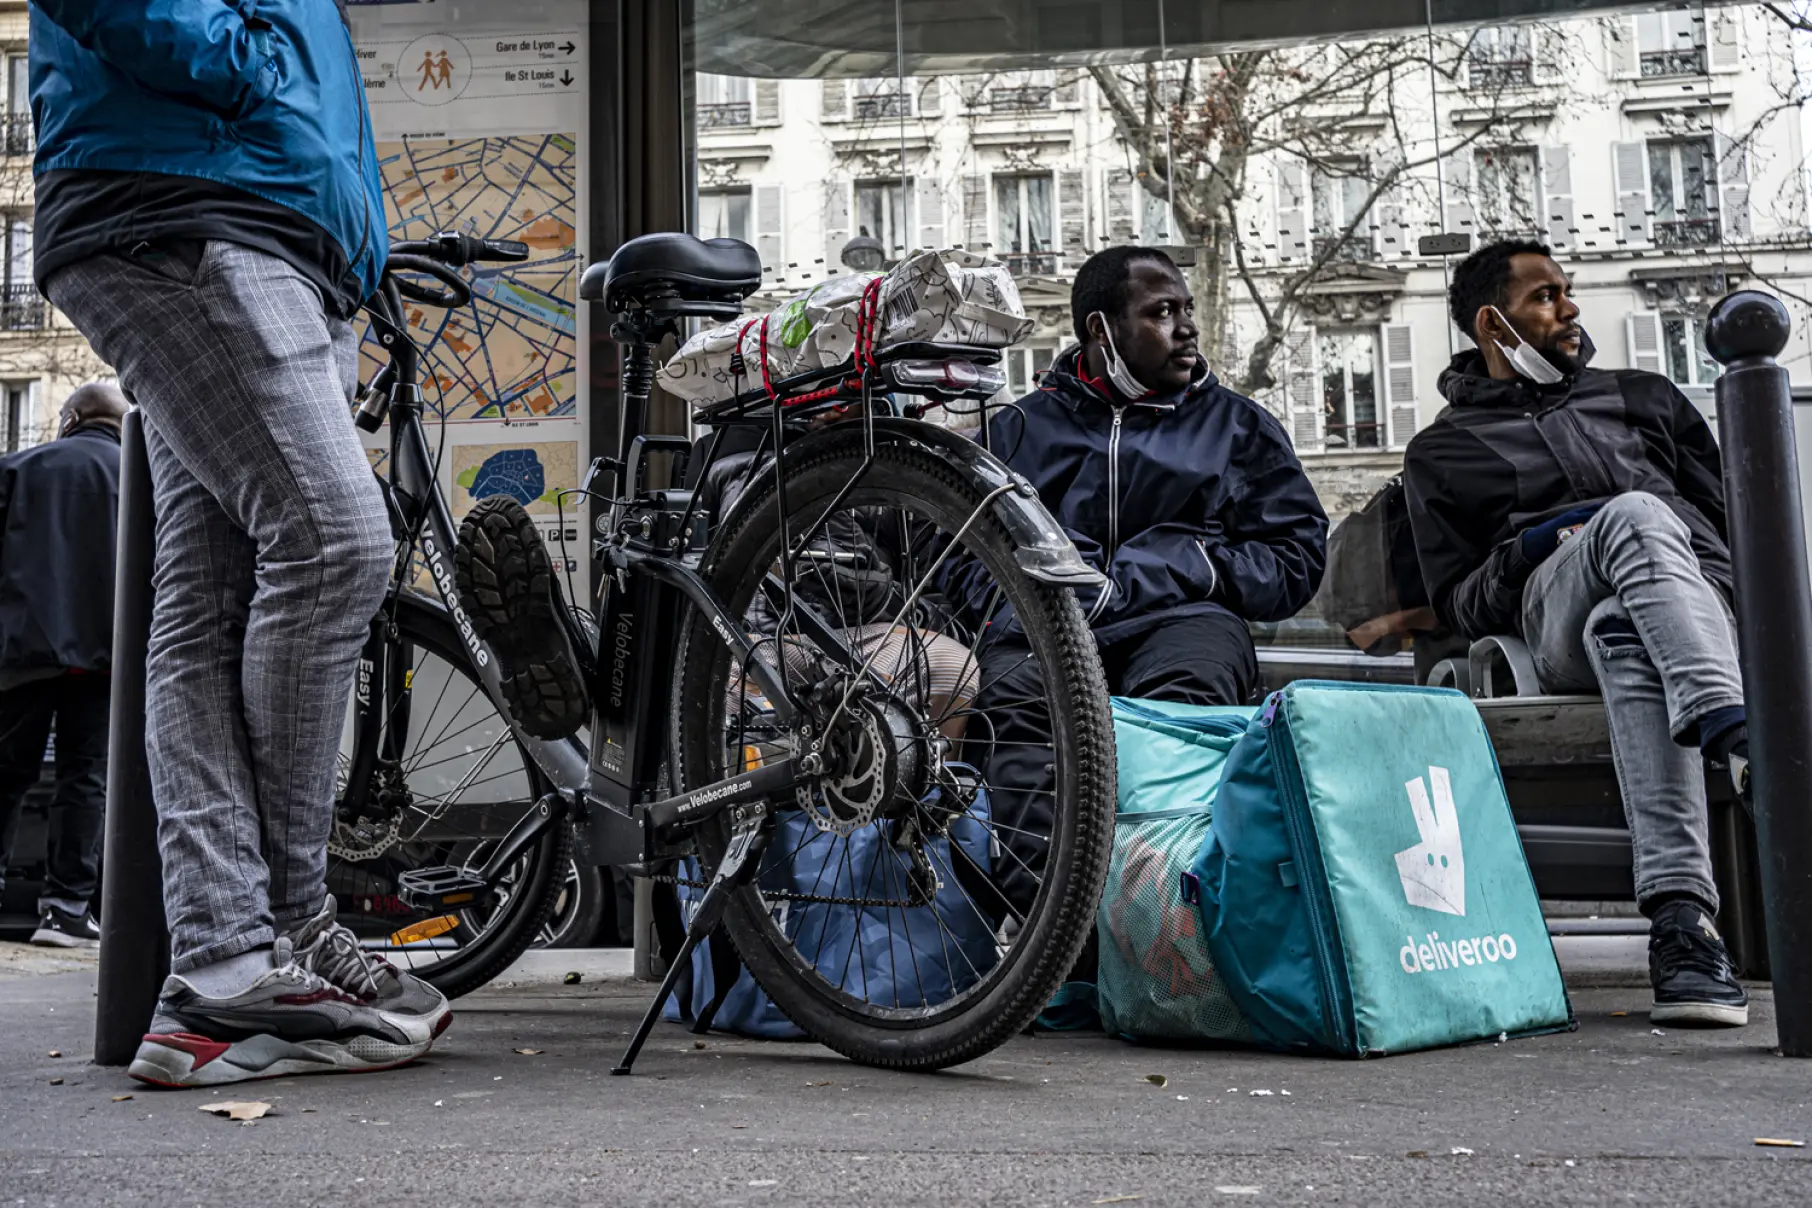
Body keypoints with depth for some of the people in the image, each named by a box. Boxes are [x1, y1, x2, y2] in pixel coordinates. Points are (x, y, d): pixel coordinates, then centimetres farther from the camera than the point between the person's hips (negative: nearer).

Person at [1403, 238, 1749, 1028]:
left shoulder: (1642, 398, 32)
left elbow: (1735, 515, 26)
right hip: (1556, 613, -2)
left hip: (1701, 602, 2)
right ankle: (1736, 738, -61)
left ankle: (1678, 920, -58)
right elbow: (1459, 606, 15)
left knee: (1624, 633, -40)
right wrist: (1530, 547, -5)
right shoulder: (1441, 451, 23)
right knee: (1636, 515, -38)